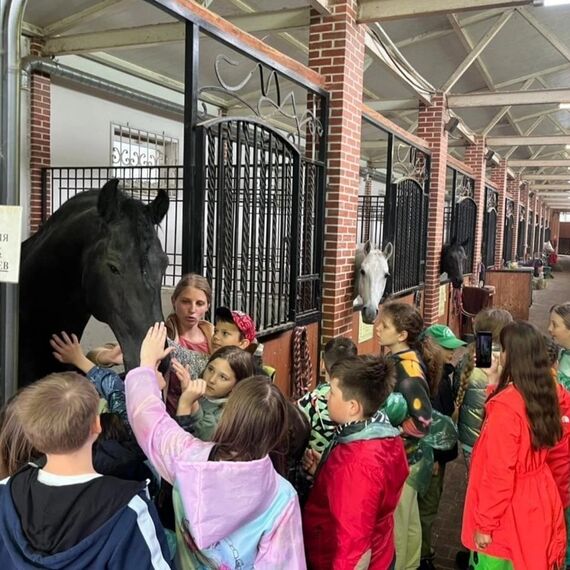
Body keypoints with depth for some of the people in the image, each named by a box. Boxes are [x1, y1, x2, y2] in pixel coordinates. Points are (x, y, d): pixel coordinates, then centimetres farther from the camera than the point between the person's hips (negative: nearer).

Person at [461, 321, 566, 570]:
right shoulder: (547, 395, -3)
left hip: (508, 514, -8)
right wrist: (497, 386, 9)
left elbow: (498, 473, -24)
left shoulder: (506, 406, -26)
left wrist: (485, 524, -14)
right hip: (537, 503, 8)